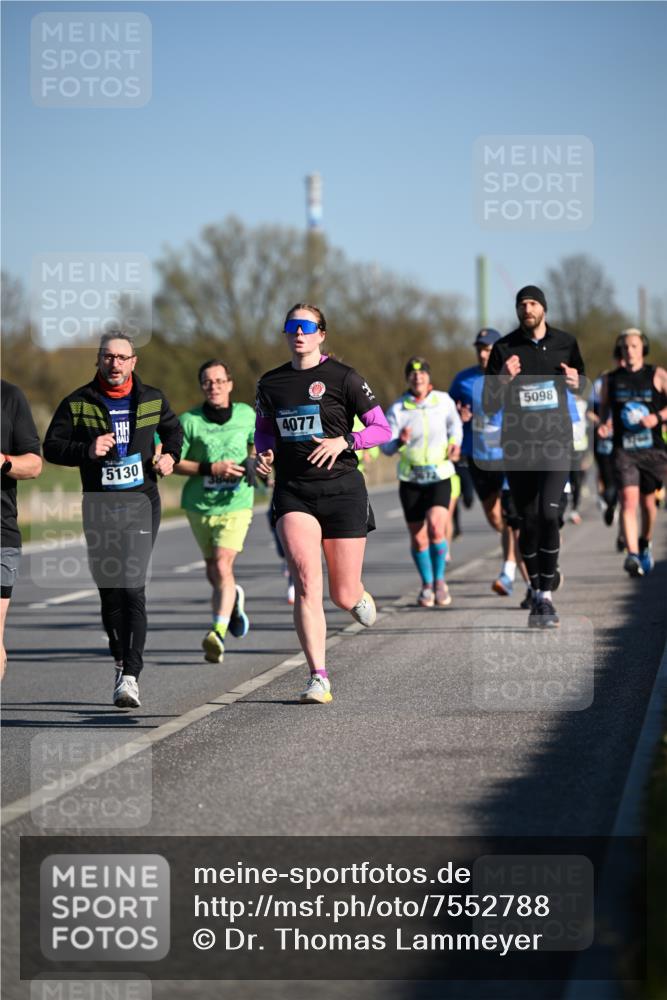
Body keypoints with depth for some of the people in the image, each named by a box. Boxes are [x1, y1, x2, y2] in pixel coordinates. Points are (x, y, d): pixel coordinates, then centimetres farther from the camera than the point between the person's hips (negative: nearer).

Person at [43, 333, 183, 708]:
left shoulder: (153, 399, 6)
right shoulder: (77, 404, 2)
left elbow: (173, 429, 25)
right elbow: (52, 446, 0)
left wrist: (170, 455, 4)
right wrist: (87, 450, -17)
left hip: (141, 505, -1)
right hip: (99, 508, 1)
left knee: (132, 589, -14)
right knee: (110, 592, 7)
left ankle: (131, 676, -18)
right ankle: (122, 661, 27)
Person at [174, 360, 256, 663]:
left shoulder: (246, 414, -1)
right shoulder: (189, 421, -9)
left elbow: (255, 441, 20)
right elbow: (173, 463, -8)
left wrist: (253, 462, -1)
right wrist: (211, 469, -19)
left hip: (236, 503, -1)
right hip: (199, 504, 1)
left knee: (222, 565, -19)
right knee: (213, 570, 13)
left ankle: (218, 633, -26)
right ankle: (232, 598, 46)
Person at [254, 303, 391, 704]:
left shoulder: (343, 378, -2)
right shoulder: (271, 384, 9)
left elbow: (382, 429, 0)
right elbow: (264, 430, 25)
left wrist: (344, 441, -16)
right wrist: (264, 454, 3)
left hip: (341, 489, -2)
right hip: (293, 493, 2)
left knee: (344, 595, 2)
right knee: (306, 581, -18)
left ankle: (361, 595, 42)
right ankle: (319, 679, -17)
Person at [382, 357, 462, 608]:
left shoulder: (443, 400, -2)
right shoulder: (397, 410, -7)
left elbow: (455, 423, 19)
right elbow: (385, 446, -12)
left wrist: (454, 443, 2)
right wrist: (399, 442, -32)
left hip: (440, 477, -1)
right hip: (411, 481, 1)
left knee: (436, 528, -21)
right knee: (418, 539, 2)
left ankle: (439, 580, -1)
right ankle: (426, 585, 25)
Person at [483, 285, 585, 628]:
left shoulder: (565, 343, 4)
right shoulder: (504, 348, 0)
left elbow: (581, 383, 21)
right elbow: (489, 405, 0)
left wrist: (575, 382, -3)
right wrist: (504, 379, -19)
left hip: (556, 443, 0)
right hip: (517, 446, 1)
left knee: (548, 514, -16)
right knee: (528, 522, 2)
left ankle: (546, 595, -12)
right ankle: (537, 594, 16)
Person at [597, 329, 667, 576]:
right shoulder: (610, 379, 7)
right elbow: (604, 407, 18)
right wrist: (603, 425, -2)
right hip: (623, 450, 0)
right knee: (628, 500, -17)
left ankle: (645, 543, 42)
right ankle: (632, 555, -26)